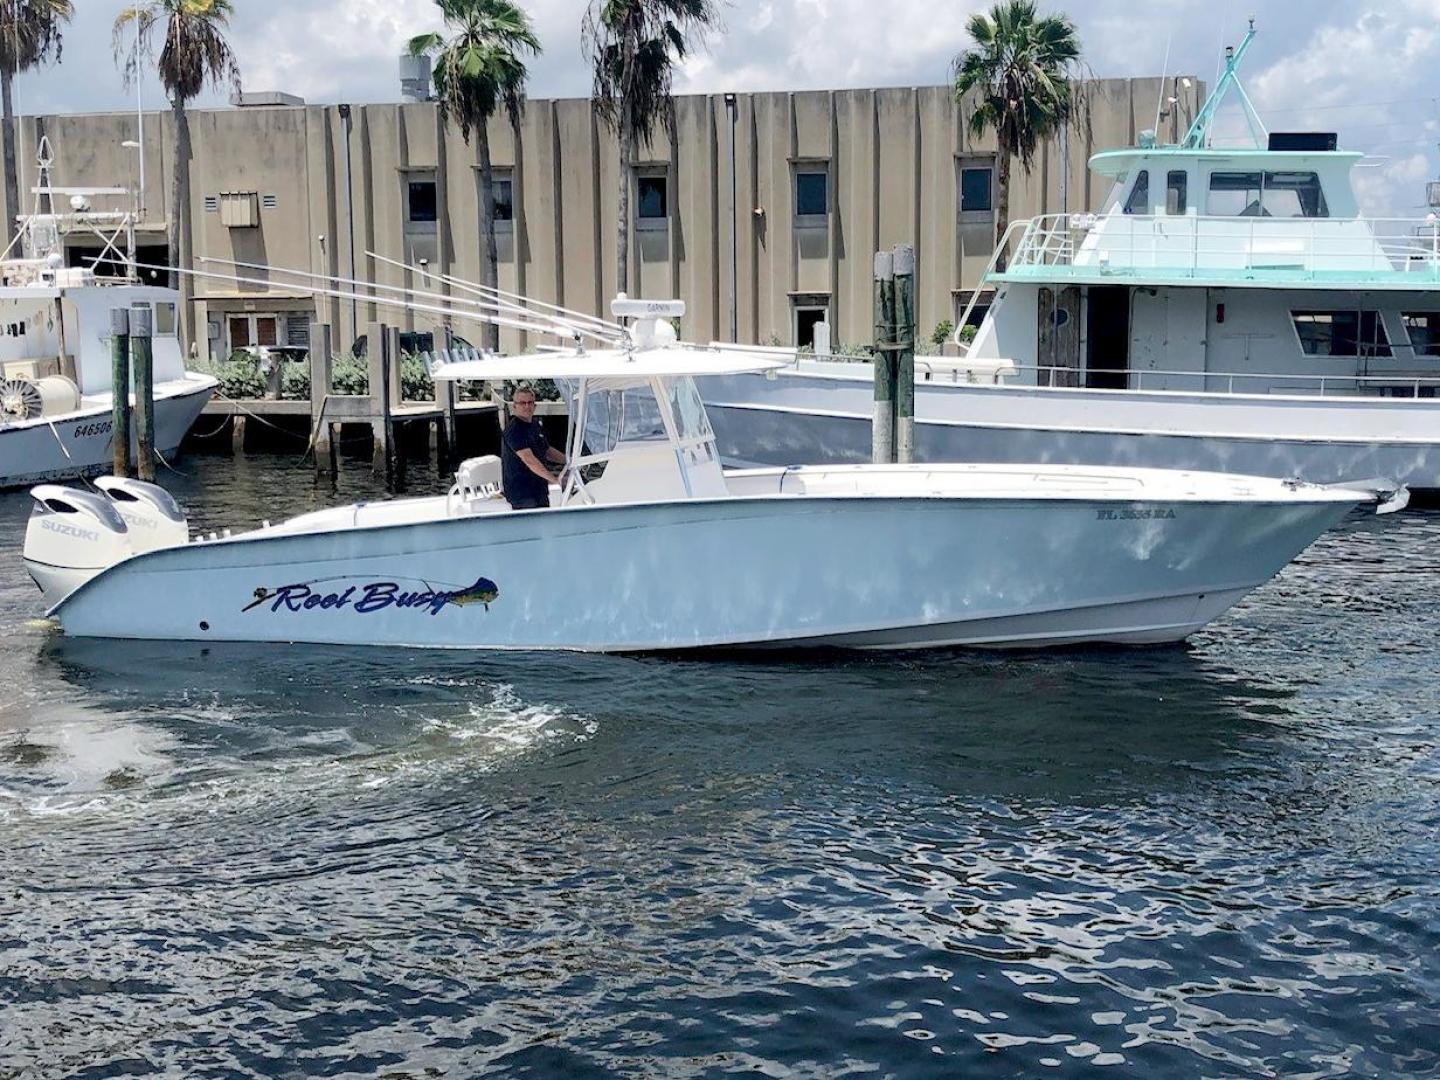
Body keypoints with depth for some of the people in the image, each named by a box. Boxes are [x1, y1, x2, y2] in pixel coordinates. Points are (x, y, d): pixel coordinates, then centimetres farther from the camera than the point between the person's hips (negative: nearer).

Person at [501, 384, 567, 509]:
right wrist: (555, 479, -32)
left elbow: (547, 450, 27)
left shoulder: (535, 424, 13)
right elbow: (529, 460, -27)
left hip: (539, 489, 9)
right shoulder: (514, 429, -17)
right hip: (522, 493, -9)